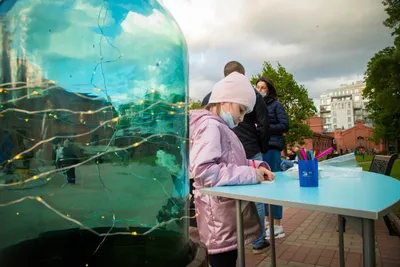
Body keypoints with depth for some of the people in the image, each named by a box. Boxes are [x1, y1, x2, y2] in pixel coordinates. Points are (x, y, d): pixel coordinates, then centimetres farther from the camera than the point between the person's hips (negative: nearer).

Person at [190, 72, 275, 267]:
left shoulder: (220, 127, 14)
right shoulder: (210, 125, -17)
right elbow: (203, 171, -29)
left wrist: (255, 166, 2)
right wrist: (249, 174, -22)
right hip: (220, 222, -10)